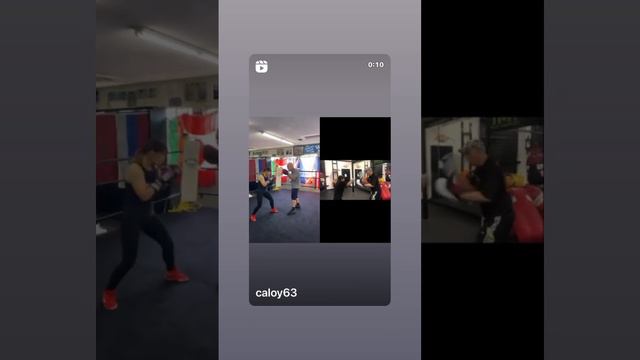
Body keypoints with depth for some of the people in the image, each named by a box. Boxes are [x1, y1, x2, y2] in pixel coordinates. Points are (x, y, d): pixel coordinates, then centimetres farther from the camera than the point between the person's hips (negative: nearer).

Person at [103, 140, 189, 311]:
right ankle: (109, 292, 17)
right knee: (129, 260, -6)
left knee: (167, 242, 17)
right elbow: (144, 195, -30)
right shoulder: (134, 169, -23)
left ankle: (171, 273, 42)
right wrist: (160, 180, -23)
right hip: (131, 218, -8)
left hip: (146, 215, 8)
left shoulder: (154, 168, 1)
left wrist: (166, 180, -2)